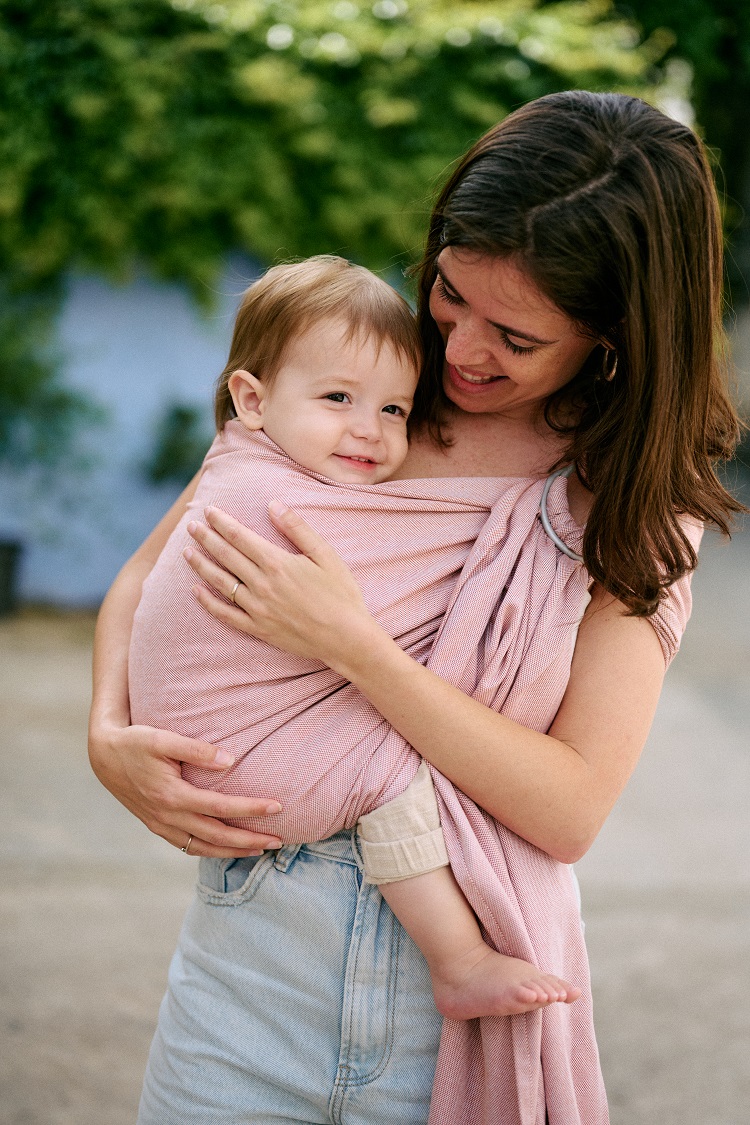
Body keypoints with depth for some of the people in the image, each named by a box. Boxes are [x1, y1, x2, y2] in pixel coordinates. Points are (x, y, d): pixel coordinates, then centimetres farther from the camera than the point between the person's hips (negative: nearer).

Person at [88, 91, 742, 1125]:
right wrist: (110, 739, -11)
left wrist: (351, 643, -22)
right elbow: (146, 578, 8)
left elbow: (573, 807, -13)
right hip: (256, 942, 1)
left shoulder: (642, 504, -5)